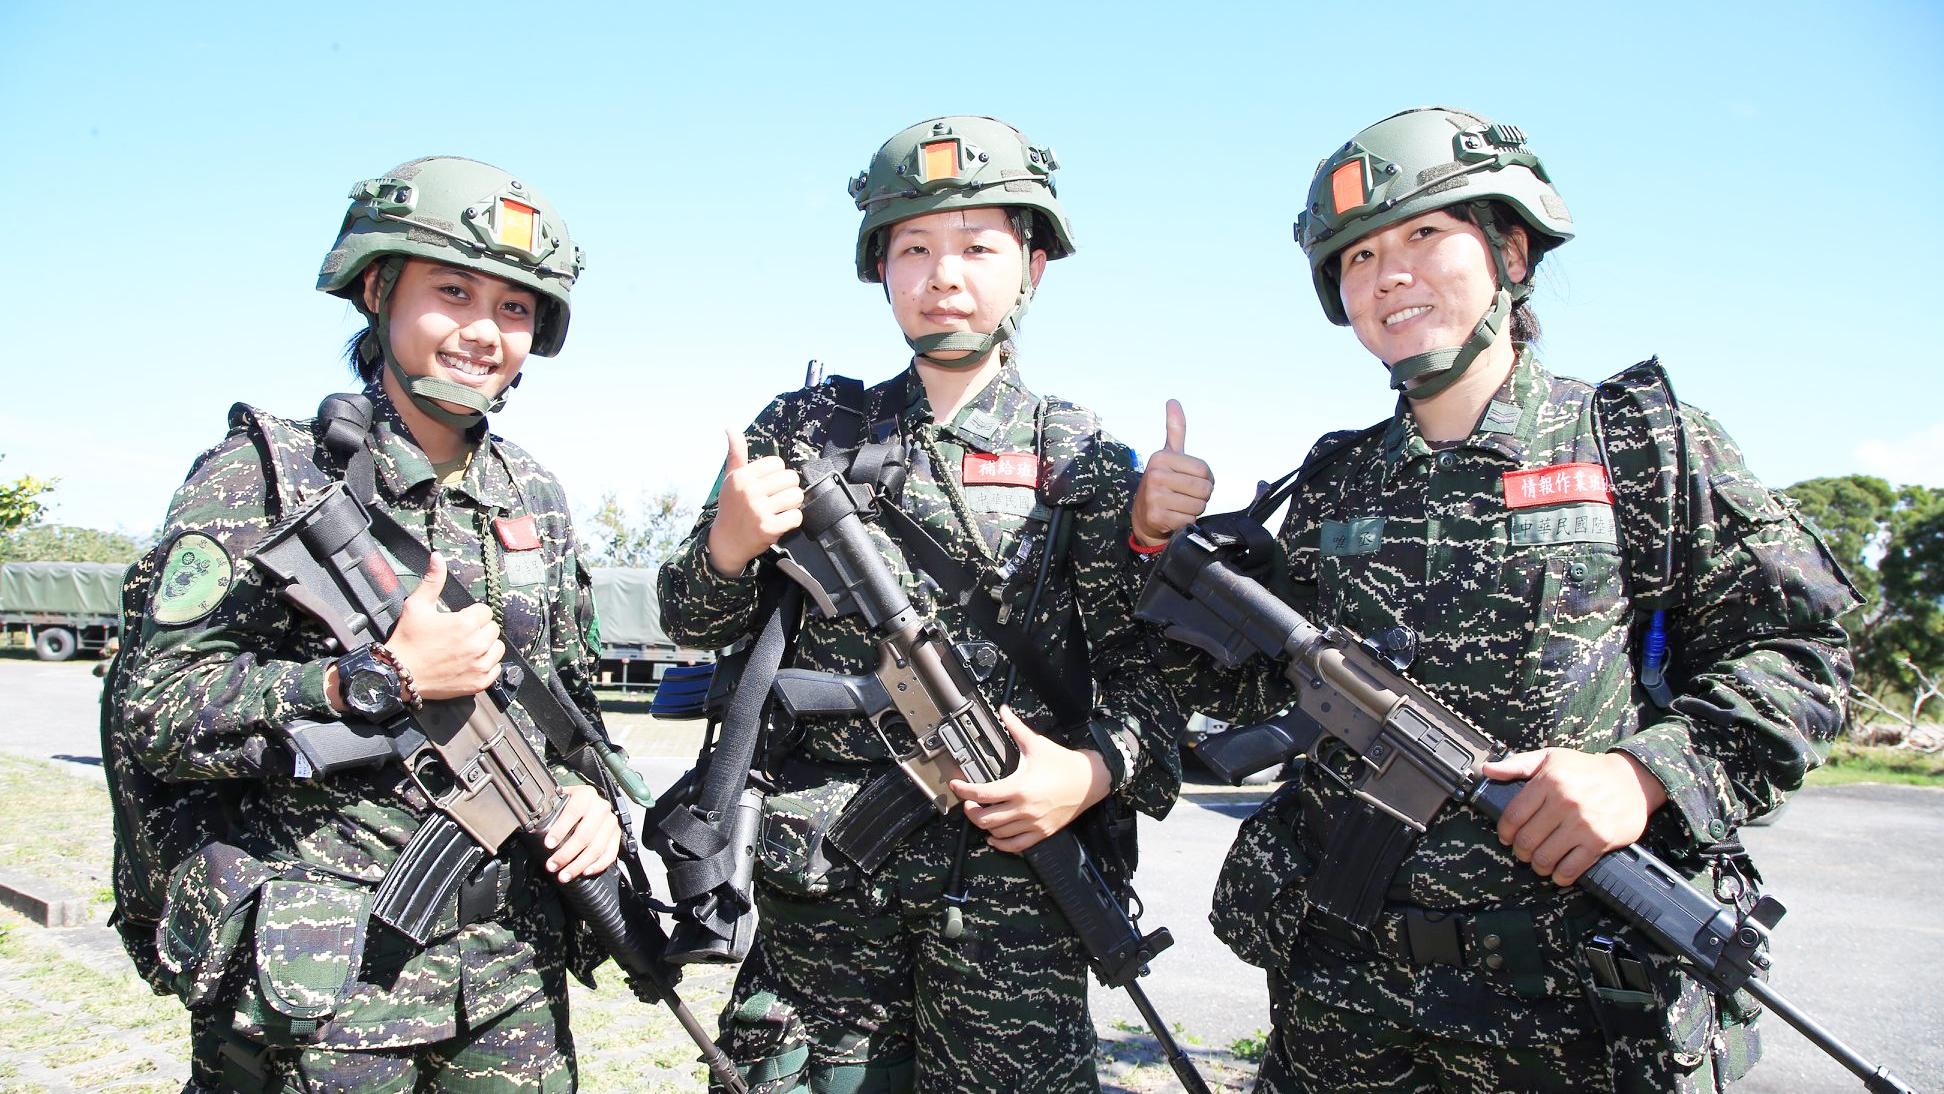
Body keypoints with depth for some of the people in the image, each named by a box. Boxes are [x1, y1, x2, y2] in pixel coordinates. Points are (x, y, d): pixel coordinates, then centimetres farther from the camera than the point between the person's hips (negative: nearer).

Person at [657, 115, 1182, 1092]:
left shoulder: (1083, 460, 3)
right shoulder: (807, 428, 7)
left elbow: (1144, 667, 3)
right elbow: (695, 624, 10)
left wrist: (1096, 771, -15)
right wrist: (728, 545, -11)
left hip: (1013, 872, -1)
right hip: (820, 880, 2)